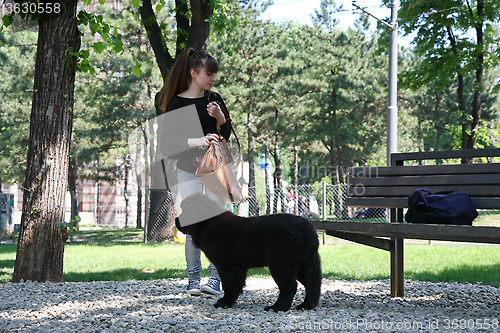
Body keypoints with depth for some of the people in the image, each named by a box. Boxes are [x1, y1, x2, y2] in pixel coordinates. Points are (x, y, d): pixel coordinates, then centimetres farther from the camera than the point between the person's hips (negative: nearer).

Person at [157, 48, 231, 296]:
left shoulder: (214, 100, 9)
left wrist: (219, 117, -8)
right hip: (188, 170, -2)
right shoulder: (176, 103, -1)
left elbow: (227, 136, 12)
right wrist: (197, 141, -24)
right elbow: (172, 139, -9)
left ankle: (215, 278, -7)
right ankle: (193, 279, 1)